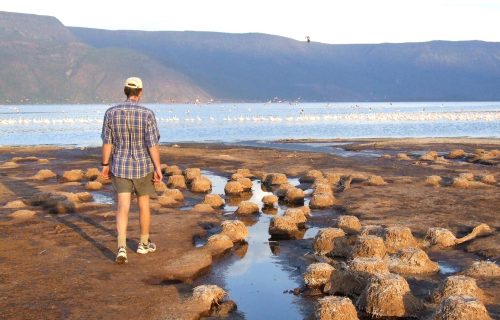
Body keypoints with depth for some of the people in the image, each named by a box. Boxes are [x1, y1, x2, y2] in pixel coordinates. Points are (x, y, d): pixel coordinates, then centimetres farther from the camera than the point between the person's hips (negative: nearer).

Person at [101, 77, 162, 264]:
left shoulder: (111, 113, -6)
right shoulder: (147, 114, -14)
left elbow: (107, 142, -3)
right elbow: (153, 144, -15)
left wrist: (105, 165, 7)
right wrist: (158, 168, -8)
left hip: (120, 167, 2)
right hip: (142, 167, -1)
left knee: (123, 208, 1)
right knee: (144, 205, 16)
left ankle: (122, 248, -15)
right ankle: (144, 244, 30)